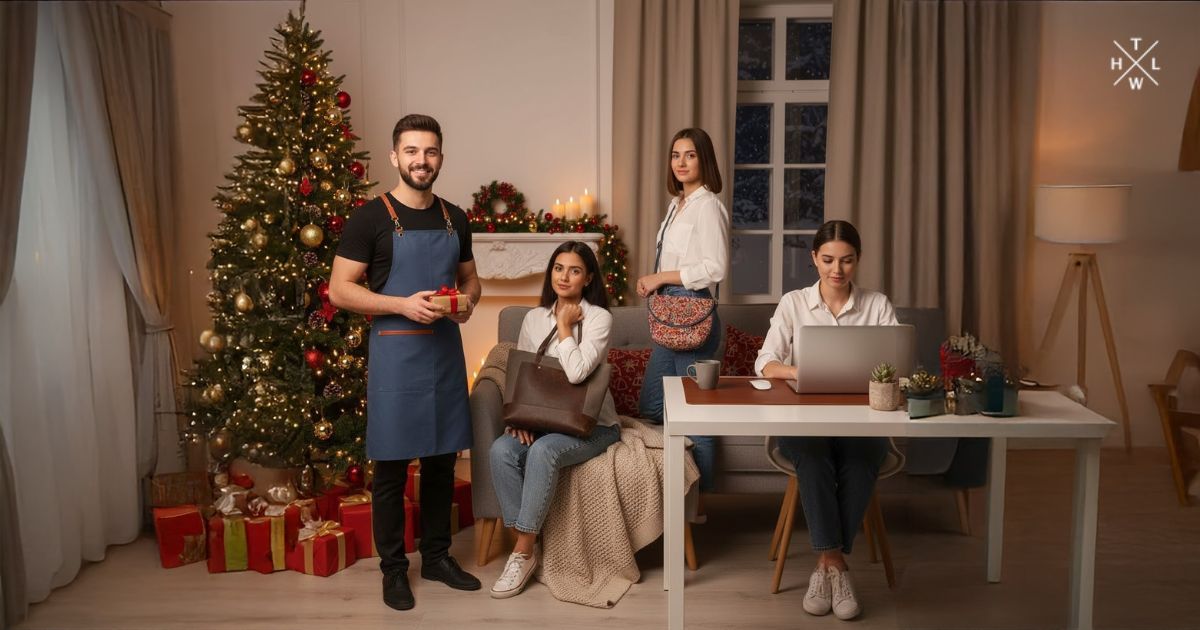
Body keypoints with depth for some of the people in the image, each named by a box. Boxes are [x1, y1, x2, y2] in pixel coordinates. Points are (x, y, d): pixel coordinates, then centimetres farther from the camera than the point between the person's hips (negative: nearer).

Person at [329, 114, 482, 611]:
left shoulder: (454, 218, 9)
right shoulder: (371, 217, -7)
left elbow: (470, 278, 19)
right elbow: (339, 291, -9)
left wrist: (467, 301, -5)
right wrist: (402, 304, -20)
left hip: (445, 350, 5)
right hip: (395, 353, -5)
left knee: (442, 459, 13)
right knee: (391, 466, 4)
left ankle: (437, 556, 29)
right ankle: (393, 568, 19)